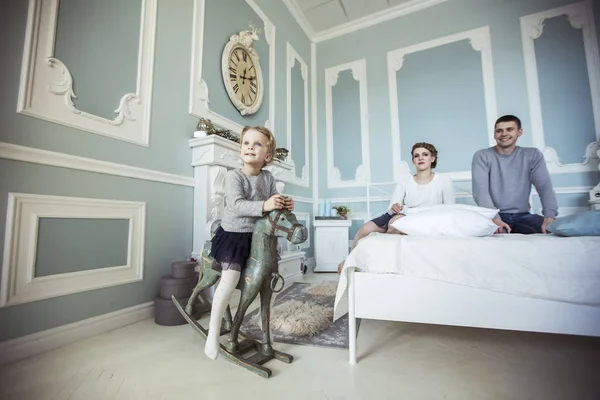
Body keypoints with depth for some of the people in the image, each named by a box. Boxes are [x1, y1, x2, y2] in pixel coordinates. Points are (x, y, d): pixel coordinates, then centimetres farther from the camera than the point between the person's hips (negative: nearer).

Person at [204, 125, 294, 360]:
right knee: (230, 277, -20)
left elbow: (273, 203, 3)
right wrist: (264, 206, -42)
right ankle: (213, 333, -3)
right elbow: (236, 205, -30)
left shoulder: (268, 177, -1)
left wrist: (284, 205, -19)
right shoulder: (233, 175, -15)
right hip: (232, 234, -5)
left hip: (257, 236, 6)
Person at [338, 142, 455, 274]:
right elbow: (391, 208, -3)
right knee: (364, 230, -20)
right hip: (397, 216, 3)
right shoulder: (405, 181, 5)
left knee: (396, 220, -37)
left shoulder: (444, 180, 1)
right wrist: (393, 207, -26)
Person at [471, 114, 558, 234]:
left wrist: (550, 216, -21)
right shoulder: (482, 156, -2)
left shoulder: (532, 154, 8)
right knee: (498, 232, -34)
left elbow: (545, 186, -3)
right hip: (495, 215, -4)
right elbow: (480, 190, -14)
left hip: (523, 215, 4)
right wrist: (495, 218, -28)